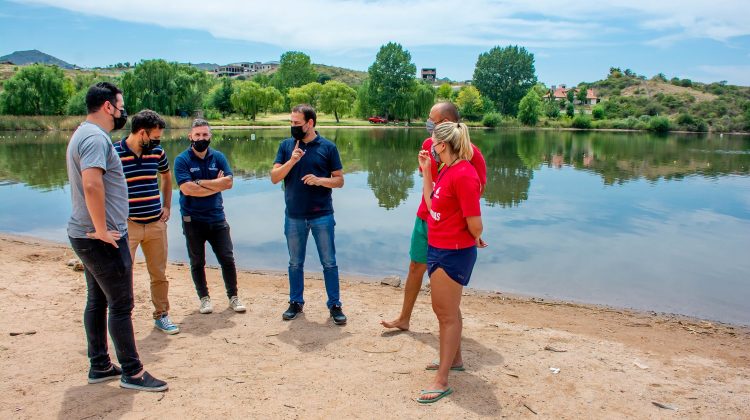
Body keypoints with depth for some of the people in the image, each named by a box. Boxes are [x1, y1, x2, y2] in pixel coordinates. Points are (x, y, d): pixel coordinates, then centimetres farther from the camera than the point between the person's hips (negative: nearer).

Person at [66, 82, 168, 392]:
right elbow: (92, 184, -32)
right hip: (102, 239, -10)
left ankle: (100, 366, 27)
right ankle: (132, 372, 9)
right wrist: (102, 230, -25)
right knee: (121, 305, -2)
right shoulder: (96, 137, -18)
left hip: (86, 235, 10)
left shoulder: (84, 134, 16)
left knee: (97, 301, 16)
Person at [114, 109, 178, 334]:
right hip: (127, 225, -5)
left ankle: (161, 315, 29)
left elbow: (166, 176, 23)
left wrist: (166, 207, 16)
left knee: (159, 274, 14)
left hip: (156, 224, 5)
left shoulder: (157, 152, 4)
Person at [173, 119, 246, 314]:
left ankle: (233, 297, 16)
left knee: (227, 259, 4)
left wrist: (200, 182, -16)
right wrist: (216, 185, -12)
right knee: (197, 262, 9)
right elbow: (187, 189, -18)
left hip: (217, 217, 2)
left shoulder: (218, 157, 3)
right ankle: (204, 298, 24)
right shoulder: (182, 160, -6)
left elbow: (228, 181, -10)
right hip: (193, 220, -2)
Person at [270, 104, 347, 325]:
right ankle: (295, 303, 29)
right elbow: (274, 177, -3)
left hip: (322, 215, -2)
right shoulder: (286, 146, 4)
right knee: (295, 263, 14)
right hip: (294, 216, 2)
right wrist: (292, 160, -17)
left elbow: (339, 180, 0)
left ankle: (334, 305, 17)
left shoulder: (328, 147, -2)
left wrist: (320, 180, -18)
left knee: (329, 262, 5)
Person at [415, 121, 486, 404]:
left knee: (448, 315, 1)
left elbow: (475, 225, -24)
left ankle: (441, 382, 13)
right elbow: (432, 205, 7)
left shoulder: (463, 174, -23)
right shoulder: (447, 169, 7)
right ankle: (454, 359, 43)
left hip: (453, 253, -10)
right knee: (444, 310, 23)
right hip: (439, 249, 10)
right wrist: (426, 170, 7)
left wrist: (475, 241, -3)